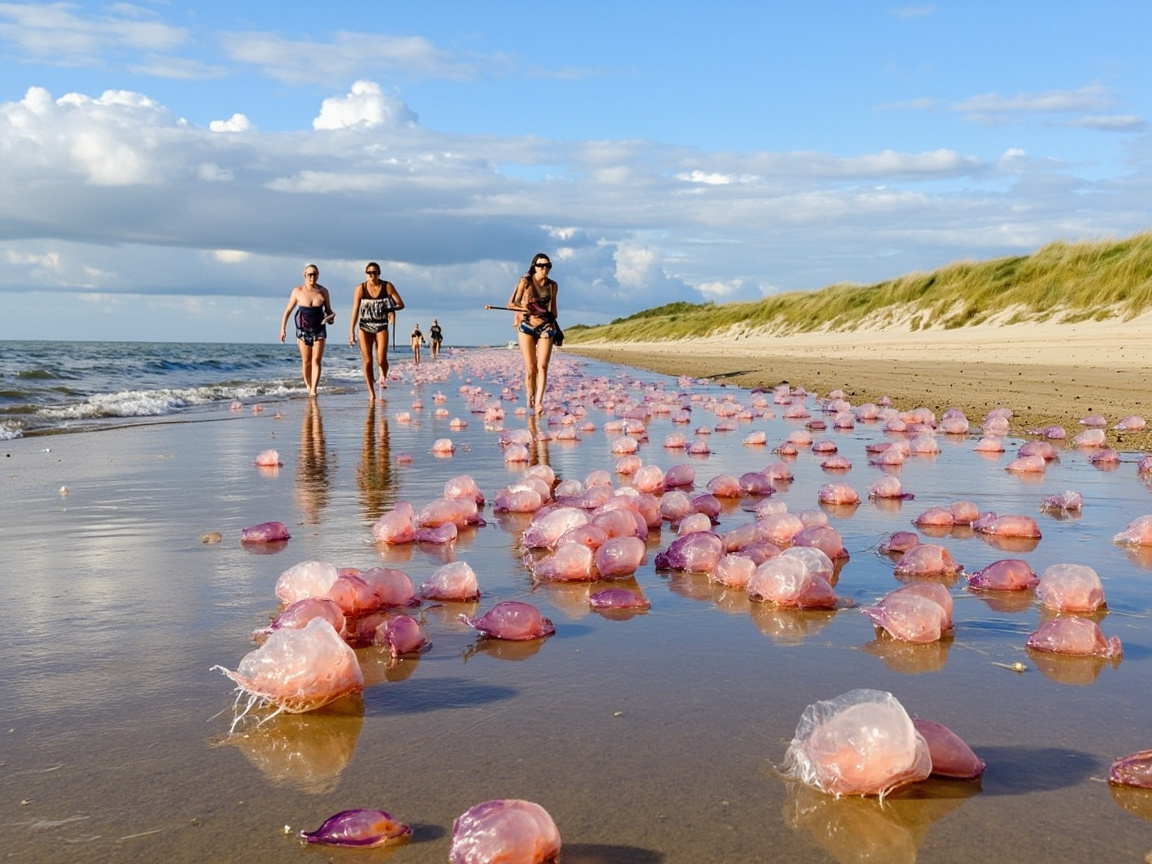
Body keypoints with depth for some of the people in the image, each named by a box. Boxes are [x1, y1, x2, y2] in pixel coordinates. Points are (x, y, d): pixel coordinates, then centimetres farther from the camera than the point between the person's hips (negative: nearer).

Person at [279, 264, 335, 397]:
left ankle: (313, 390, -15)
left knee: (316, 360, -9)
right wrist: (283, 328, 0)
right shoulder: (297, 291, -4)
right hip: (303, 330, 0)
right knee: (306, 361, 5)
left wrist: (331, 316, -12)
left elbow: (328, 310, 11)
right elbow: (288, 311, 3)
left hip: (319, 330, 0)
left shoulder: (323, 291, 0)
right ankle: (308, 387, 18)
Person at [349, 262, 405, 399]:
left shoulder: (387, 287, -3)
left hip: (381, 327, 0)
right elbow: (355, 310, -4)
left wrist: (392, 309, -25)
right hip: (365, 327, 0)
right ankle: (371, 393, 8)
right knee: (367, 361, -2)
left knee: (382, 360, -14)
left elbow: (401, 304, -2)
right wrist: (351, 331, -8)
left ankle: (383, 376, 21)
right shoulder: (360, 288, -4)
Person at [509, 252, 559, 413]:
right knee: (530, 367, -3)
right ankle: (530, 399, 13)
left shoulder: (552, 285, 8)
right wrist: (524, 307, -20)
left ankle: (538, 402, -16)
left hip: (546, 327, 2)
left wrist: (556, 327, 18)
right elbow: (512, 304, -4)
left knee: (542, 365, -11)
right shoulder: (525, 282, -2)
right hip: (526, 326, -2)